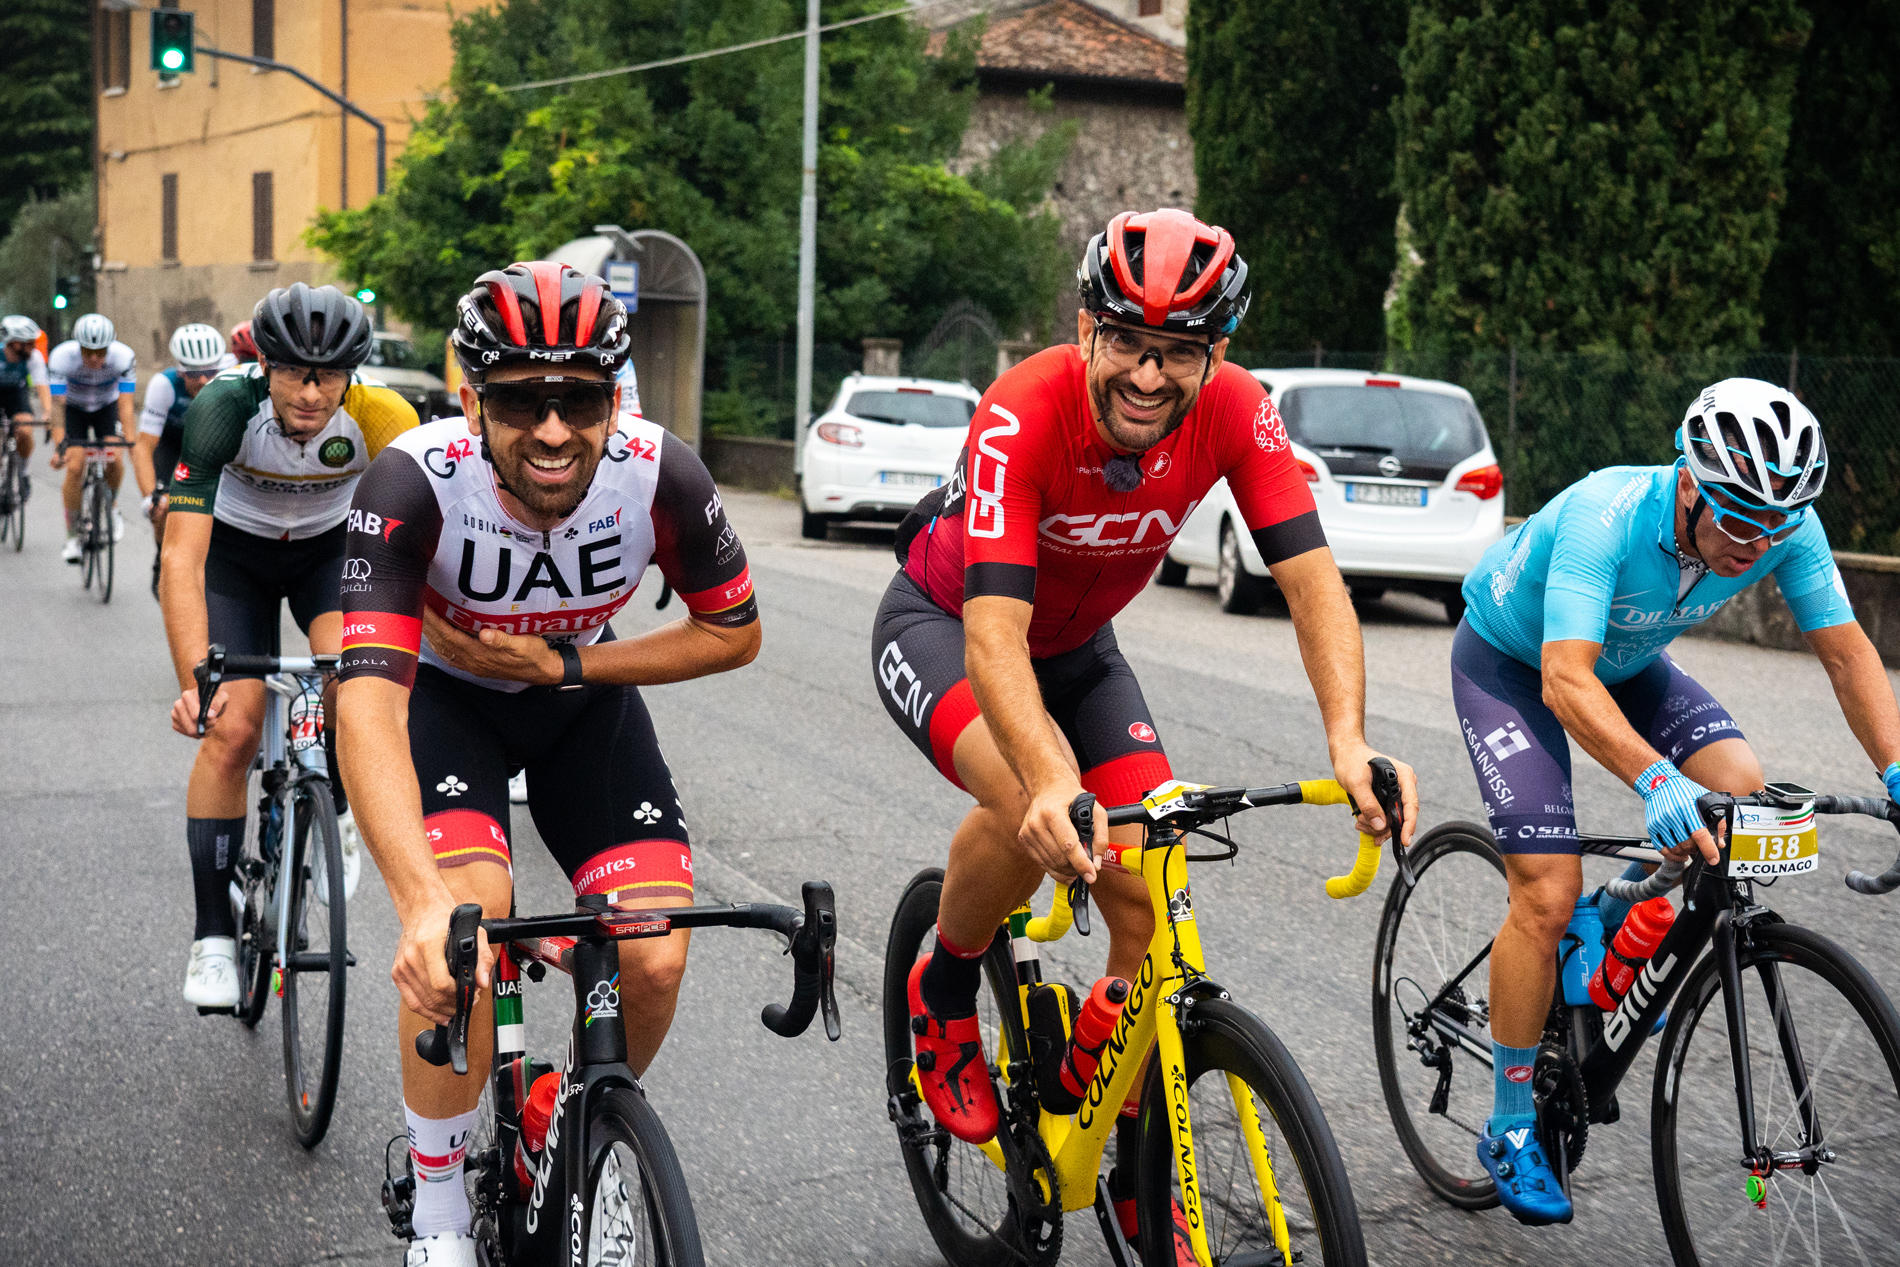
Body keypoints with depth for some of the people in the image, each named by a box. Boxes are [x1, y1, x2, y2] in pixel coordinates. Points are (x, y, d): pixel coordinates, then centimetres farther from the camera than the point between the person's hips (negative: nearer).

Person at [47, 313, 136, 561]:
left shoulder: (125, 357, -32)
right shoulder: (61, 357, -33)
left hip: (107, 407, 1)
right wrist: (59, 446, -45)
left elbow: (125, 405, -34)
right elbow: (58, 404, -34)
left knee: (113, 459, -22)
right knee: (75, 466, -15)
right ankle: (72, 536, -2)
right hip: (73, 408, -1)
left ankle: (112, 507, 9)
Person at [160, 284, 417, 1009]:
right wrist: (196, 680, -51)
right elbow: (182, 558, -40)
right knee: (233, 726, -14)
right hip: (236, 550, -1)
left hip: (330, 548, 1)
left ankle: (332, 817, 4)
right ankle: (213, 937, -2)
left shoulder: (381, 420, -31)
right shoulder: (226, 407, -34)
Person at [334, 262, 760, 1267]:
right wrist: (422, 904, -58)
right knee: (466, 917, -29)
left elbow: (733, 634, -10)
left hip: (580, 694, 2)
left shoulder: (661, 477, -28)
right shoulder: (417, 482, -35)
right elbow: (367, 702, -44)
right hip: (442, 693, -2)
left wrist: (560, 666, -22)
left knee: (655, 958, -14)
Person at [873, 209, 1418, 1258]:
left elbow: (1310, 576, -28)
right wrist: (1052, 783, -61)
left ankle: (1138, 1171, 13)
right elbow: (993, 631, -44)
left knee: (1151, 906, -7)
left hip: (1077, 645, 4)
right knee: (1031, 805, -35)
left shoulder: (1233, 411, -25)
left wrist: (1348, 743, -45)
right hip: (943, 623, -4)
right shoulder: (1023, 416, -36)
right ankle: (943, 996, -3)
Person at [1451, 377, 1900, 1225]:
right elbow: (1565, 683, -46)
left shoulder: (1785, 527, -23)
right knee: (1549, 893, -15)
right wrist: (1657, 780, -60)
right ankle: (1510, 1129, 1)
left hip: (1624, 660, 5)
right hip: (1509, 662, -5)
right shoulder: (1605, 518, -39)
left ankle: (1617, 926, 9)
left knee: (1742, 788, -20)